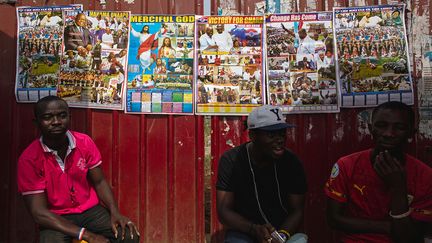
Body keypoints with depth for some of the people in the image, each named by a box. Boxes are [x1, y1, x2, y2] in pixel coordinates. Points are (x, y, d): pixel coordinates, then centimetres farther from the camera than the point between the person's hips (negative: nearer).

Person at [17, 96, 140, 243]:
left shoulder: (84, 142, -7)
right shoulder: (29, 159, -16)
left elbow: (99, 182, 1)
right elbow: (39, 213, -17)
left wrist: (115, 212, -18)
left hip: (90, 210, 2)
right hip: (56, 219, -2)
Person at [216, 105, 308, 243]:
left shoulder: (292, 163, -6)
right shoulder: (231, 160, -11)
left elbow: (296, 210, -1)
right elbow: (224, 211, -12)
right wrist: (254, 229, -27)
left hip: (283, 230, 2)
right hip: (243, 231, -2)